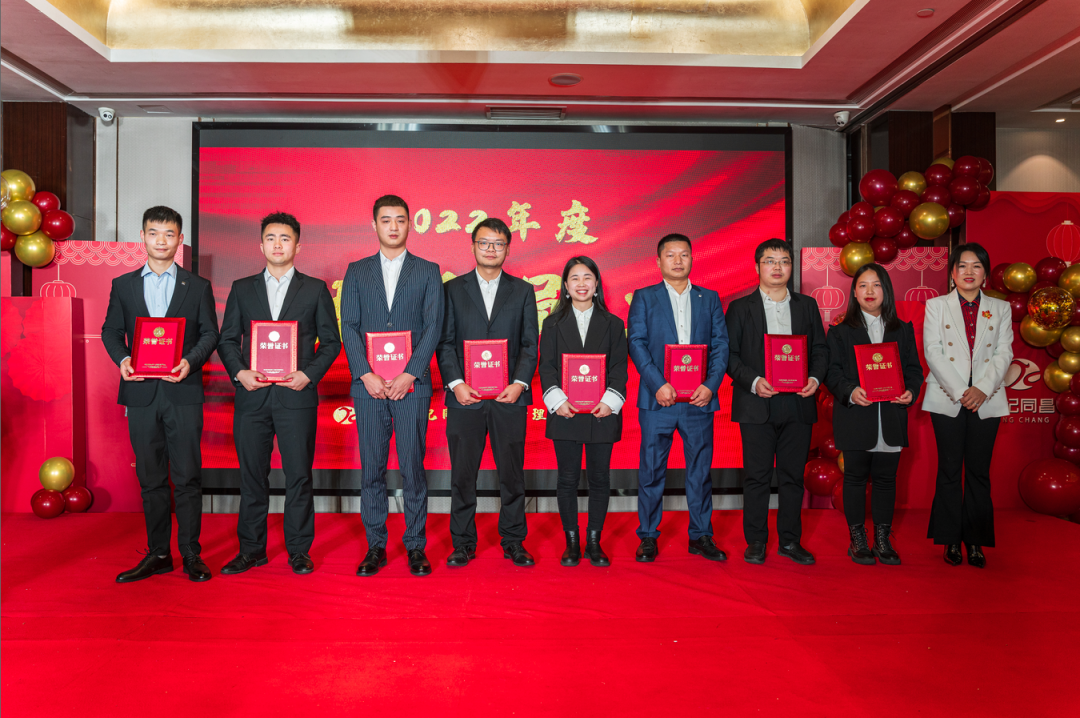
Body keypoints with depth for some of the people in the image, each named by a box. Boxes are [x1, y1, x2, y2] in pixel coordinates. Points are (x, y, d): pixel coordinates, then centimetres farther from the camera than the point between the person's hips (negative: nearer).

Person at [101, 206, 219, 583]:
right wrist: (122, 359, -9)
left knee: (187, 477, -1)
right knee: (150, 478, 8)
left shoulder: (198, 287, 9)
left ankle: (191, 555, 8)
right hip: (141, 393, 2)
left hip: (183, 391, -2)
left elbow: (209, 333, 4)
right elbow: (111, 330, 11)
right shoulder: (123, 285, 14)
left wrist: (190, 361, -15)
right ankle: (157, 554, 18)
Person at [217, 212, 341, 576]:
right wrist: (239, 373, -5)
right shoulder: (242, 288, 13)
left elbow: (331, 341, 5)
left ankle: (299, 550, 14)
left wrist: (309, 375, -9)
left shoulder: (315, 289, 8)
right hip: (252, 396, 2)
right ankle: (251, 549, 20)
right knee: (252, 475, 7)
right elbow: (227, 339, 12)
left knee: (299, 475, 1)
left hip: (297, 396, -2)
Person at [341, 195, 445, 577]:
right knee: (372, 469, 5)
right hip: (368, 385, 2)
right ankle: (375, 546, 16)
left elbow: (433, 327, 0)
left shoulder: (428, 271, 8)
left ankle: (416, 546, 13)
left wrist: (409, 375, -11)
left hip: (412, 385, -1)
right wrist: (366, 375, -8)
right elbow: (349, 326, 5)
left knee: (413, 467, 1)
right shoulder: (357, 271, 12)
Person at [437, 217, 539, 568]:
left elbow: (530, 344, 5)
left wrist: (519, 383, -9)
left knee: (512, 473, 6)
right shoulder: (453, 289, 9)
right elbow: (445, 343, 3)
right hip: (465, 397, 0)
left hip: (509, 398, 1)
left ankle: (513, 542, 19)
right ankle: (463, 543, 18)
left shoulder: (523, 291, 10)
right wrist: (456, 383, -10)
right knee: (462, 475, 5)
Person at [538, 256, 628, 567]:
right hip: (565, 413, 0)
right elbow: (546, 366, 2)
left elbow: (619, 367, 4)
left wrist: (610, 401, -11)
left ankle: (594, 542, 17)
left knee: (599, 478, 5)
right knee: (567, 479, 4)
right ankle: (571, 542, 16)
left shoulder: (613, 323, 10)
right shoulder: (553, 323, 9)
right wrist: (558, 400, -12)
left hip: (602, 413, 1)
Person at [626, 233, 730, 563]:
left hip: (699, 399, 2)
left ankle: (701, 536, 21)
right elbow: (636, 344, -3)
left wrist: (710, 385, -8)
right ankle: (648, 537, 15)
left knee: (700, 468, 8)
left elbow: (720, 345, 7)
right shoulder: (644, 298, 7)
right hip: (657, 399, -2)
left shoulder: (709, 298, 13)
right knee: (651, 470, 3)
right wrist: (659, 384, -14)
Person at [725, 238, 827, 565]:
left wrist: (815, 379, -6)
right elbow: (729, 354, -1)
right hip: (757, 405, -2)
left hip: (798, 404, 3)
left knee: (793, 475, 8)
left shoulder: (807, 305, 13)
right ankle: (756, 542, 14)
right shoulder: (741, 307, 5)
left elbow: (820, 349, 13)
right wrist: (753, 381, -15)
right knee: (757, 476, 2)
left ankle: (790, 541, 20)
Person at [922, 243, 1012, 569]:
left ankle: (975, 541, 12)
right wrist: (960, 392, -12)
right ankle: (951, 540, 10)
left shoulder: (1001, 308, 12)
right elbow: (932, 352, -3)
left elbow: (1004, 354, 3)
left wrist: (982, 390, -12)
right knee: (950, 470, 1)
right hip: (947, 400, -1)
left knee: (979, 471, 3)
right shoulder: (936, 306, 6)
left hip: (986, 400, 1)